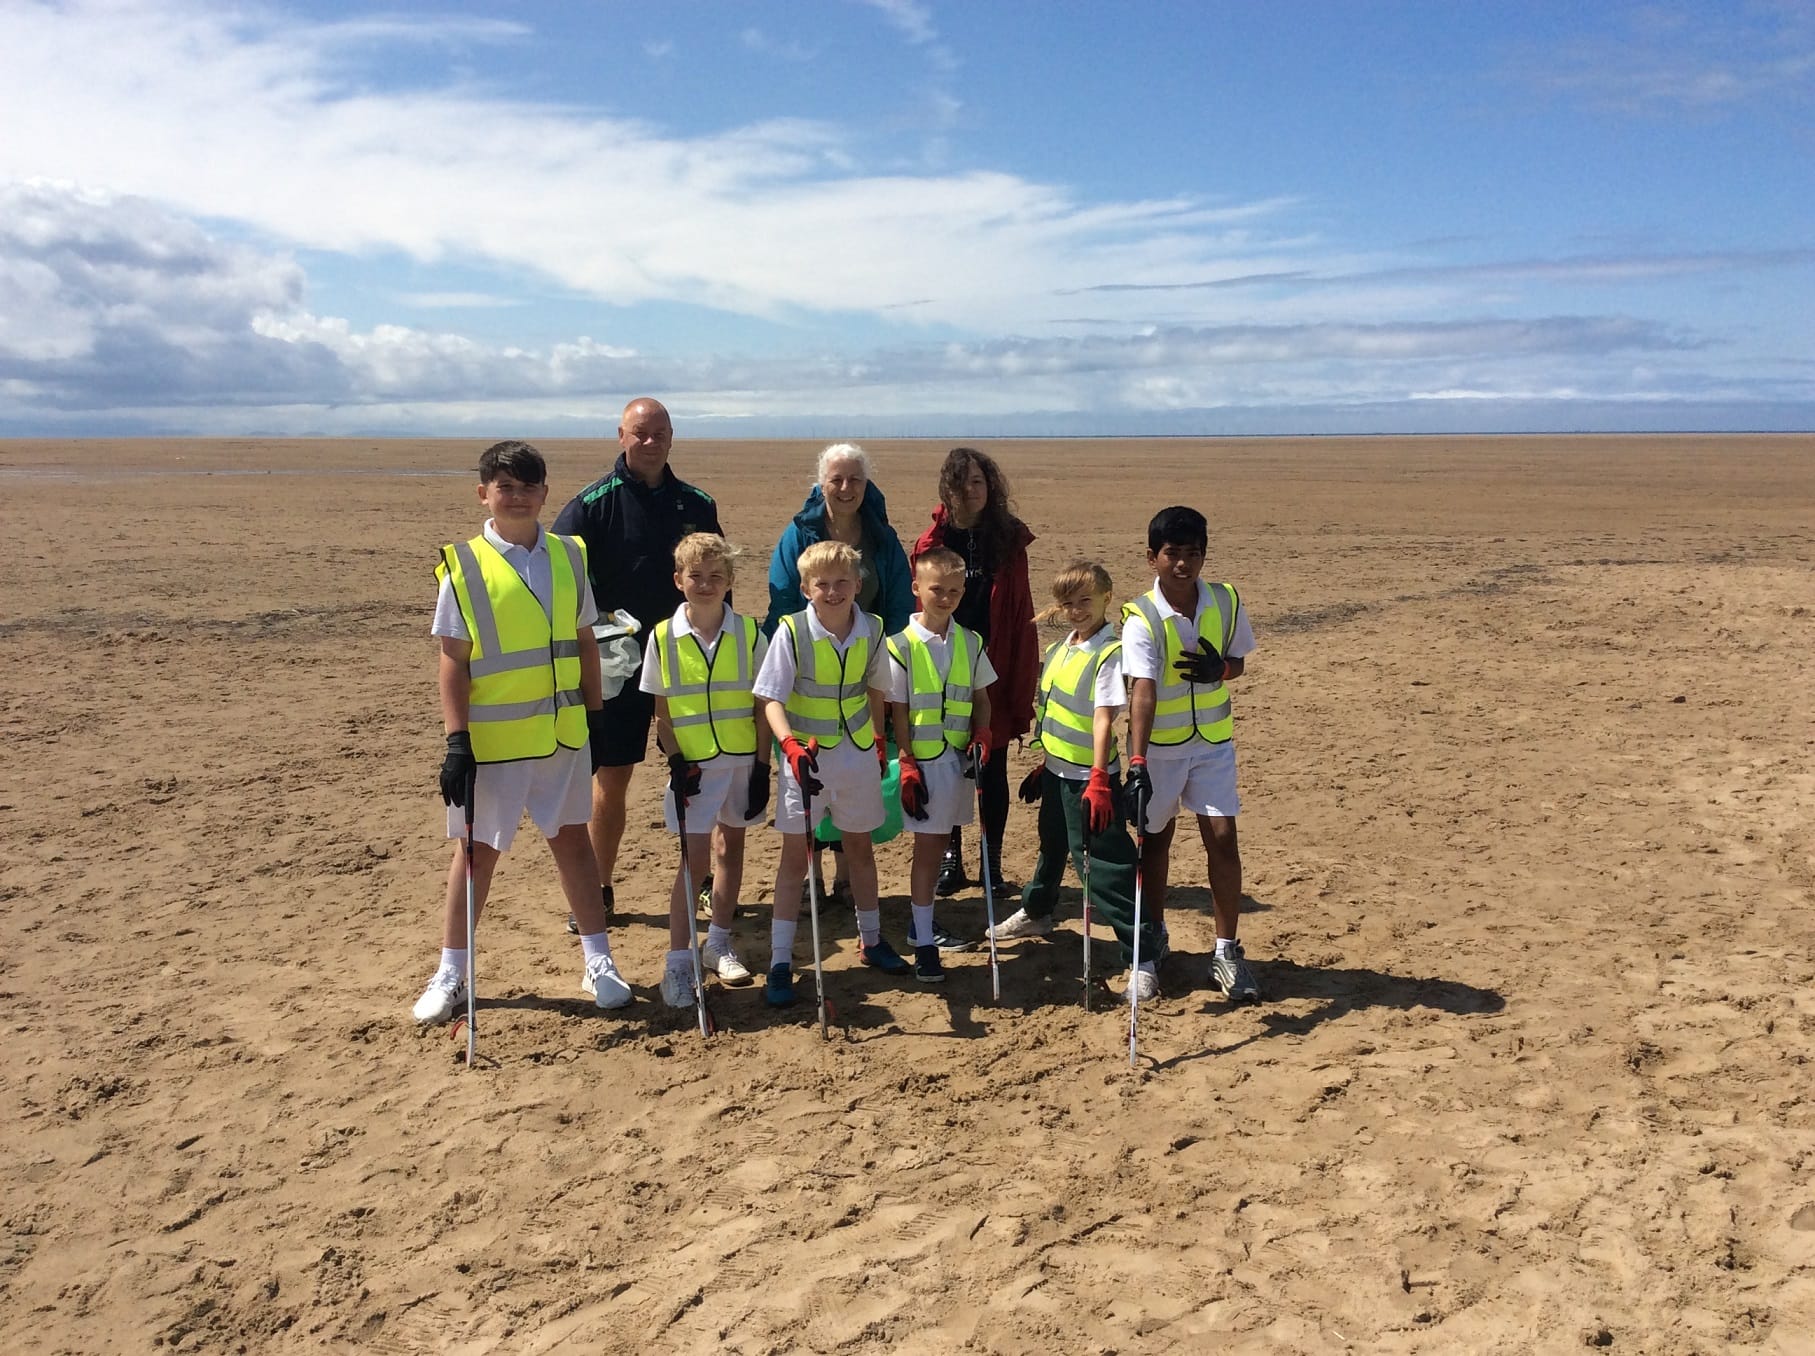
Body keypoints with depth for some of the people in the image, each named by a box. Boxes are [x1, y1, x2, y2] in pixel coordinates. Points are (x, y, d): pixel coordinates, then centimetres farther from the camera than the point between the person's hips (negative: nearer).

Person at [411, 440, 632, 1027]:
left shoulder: (569, 556, 3)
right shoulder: (464, 566, -7)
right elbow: (453, 660, -8)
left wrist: (595, 714, 9)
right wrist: (456, 739, -12)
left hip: (562, 732, 3)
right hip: (491, 737, -3)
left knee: (572, 840, 12)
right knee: (478, 849, 8)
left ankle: (599, 961, 24)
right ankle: (450, 973, 23)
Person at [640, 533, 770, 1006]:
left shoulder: (748, 633, -4)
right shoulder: (663, 638, -5)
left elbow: (762, 707, 0)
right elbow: (661, 714, 0)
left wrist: (762, 767, -3)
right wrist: (677, 762, -11)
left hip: (742, 761, 2)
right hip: (694, 766, -2)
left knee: (731, 847, 14)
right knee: (693, 861, -4)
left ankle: (718, 944, 30)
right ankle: (678, 962, 4)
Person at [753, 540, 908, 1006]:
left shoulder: (871, 630, -5)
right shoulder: (791, 632, -16)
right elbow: (770, 699, -19)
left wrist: (879, 740, 15)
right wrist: (790, 743, -34)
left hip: (858, 756, 3)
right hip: (805, 757, -3)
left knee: (860, 847, 18)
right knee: (795, 854, 1)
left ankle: (871, 939, 35)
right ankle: (780, 962, 8)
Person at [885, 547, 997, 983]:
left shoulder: (970, 643, 5)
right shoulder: (901, 645, -8)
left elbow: (981, 698, 13)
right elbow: (898, 711, -8)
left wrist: (981, 737, -4)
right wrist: (907, 765, -11)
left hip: (959, 756, 4)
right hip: (923, 760, -4)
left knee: (940, 843, 14)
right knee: (927, 847, -1)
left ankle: (923, 924, 30)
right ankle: (924, 943, 6)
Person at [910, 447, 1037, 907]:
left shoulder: (1008, 541, 0)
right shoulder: (932, 543, 0)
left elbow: (1022, 620, -1)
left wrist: (1022, 690, -5)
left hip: (994, 677, 0)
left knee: (993, 771, 7)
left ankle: (992, 863, 19)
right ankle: (951, 860, 19)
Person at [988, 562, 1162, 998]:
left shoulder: (1109, 654, -17)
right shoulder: (1060, 650, 8)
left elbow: (1104, 719, -25)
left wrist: (1098, 780, -30)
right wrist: (1044, 763, 20)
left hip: (1089, 778, -8)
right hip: (1057, 772, 8)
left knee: (1104, 865, -8)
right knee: (1052, 847, 28)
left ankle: (1143, 956, 1)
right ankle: (1035, 913, 51)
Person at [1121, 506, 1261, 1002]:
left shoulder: (1227, 603, -8)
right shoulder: (1141, 620, -20)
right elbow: (1142, 692, -31)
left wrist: (1220, 669, -17)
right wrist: (1137, 764, -41)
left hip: (1213, 742, 2)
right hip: (1159, 746, -2)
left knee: (1222, 840, -3)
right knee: (1155, 840, 12)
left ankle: (1227, 953, 9)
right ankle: (1153, 941, 31)